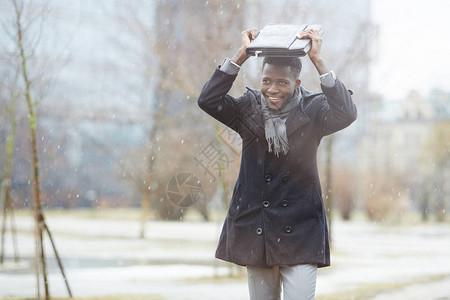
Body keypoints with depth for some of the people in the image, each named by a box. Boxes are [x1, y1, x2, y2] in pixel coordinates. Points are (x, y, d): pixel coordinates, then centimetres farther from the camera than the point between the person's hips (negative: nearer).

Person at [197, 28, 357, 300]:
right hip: (254, 228, 3)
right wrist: (242, 55, -12)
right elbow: (208, 100, -9)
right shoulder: (249, 108, 5)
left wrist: (317, 60, -21)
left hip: (299, 230, -3)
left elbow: (346, 114, -21)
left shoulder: (311, 111, -1)